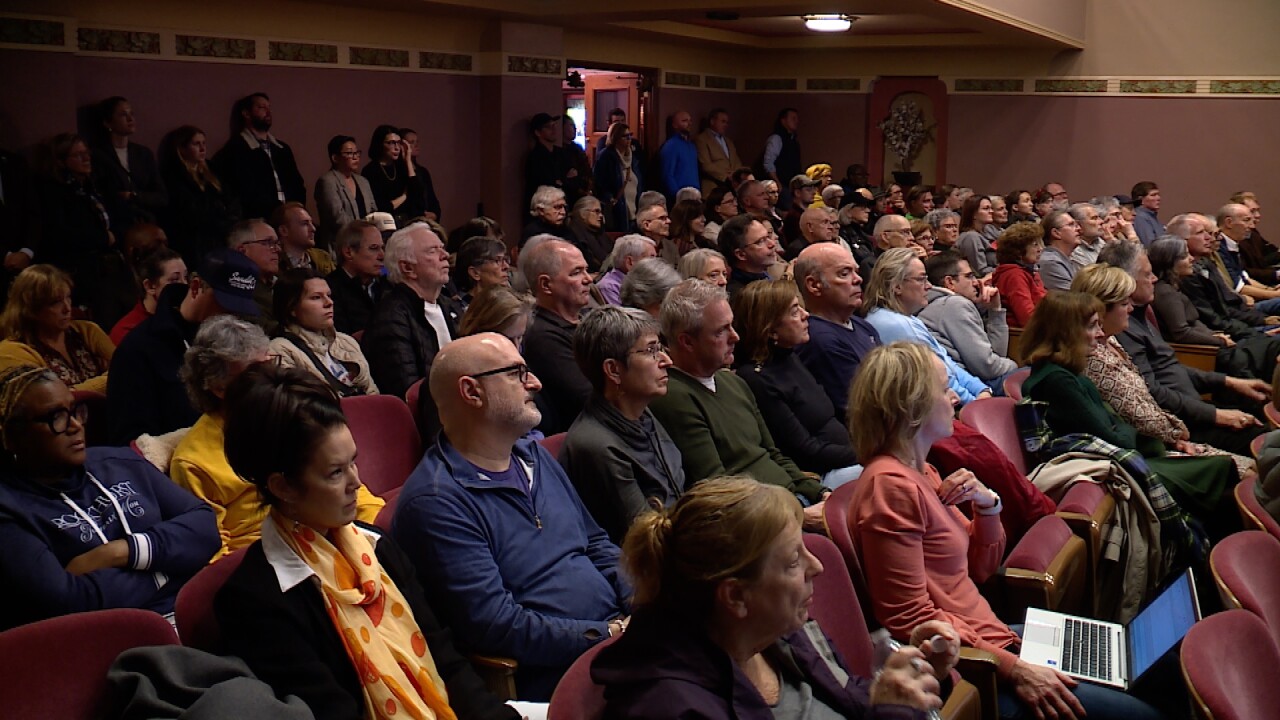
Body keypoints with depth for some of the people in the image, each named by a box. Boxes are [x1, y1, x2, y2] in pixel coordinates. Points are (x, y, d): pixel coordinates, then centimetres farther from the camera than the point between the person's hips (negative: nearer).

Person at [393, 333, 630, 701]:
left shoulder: (534, 456, 16)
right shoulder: (436, 501, -14)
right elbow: (494, 625, -19)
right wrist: (610, 633, -16)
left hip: (618, 626, 9)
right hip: (552, 678, -8)